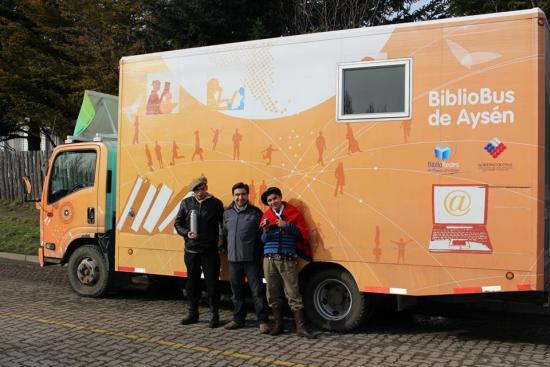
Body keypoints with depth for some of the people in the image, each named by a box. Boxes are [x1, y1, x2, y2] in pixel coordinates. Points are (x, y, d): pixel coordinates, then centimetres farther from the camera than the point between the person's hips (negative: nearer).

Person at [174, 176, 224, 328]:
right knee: (192, 282, 11)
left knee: (212, 283, -1)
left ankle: (215, 315, 9)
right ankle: (193, 313, 24)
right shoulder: (186, 203, 5)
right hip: (191, 250, 3)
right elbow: (178, 223, 9)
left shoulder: (216, 203, -1)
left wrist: (221, 239, -6)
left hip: (210, 251, -3)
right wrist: (186, 233, -7)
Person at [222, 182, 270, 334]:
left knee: (257, 291, -2)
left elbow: (262, 235, -3)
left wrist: (258, 252, -8)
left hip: (251, 259, -4)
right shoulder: (227, 213, 10)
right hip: (233, 259, 4)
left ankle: (262, 321, 4)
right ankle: (238, 319, 26)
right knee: (237, 291, 14)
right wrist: (228, 249, 11)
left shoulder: (255, 213, -3)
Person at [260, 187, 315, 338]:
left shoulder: (293, 212, 3)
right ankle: (278, 324, 20)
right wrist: (266, 230, -10)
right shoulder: (266, 216, 10)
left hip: (288, 260, -3)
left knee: (293, 294, -4)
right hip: (270, 259, 3)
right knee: (273, 294, 7)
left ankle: (301, 327, -1)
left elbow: (303, 233, 0)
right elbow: (263, 240, 11)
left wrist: (286, 225, -11)